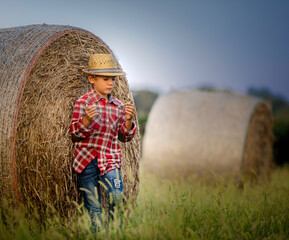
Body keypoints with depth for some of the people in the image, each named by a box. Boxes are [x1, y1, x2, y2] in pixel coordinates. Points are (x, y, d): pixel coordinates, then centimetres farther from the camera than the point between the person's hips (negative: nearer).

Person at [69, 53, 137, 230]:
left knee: (118, 197, -16)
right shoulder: (83, 102, -2)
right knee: (93, 207, 2)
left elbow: (124, 137, 11)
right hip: (87, 162, -2)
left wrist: (128, 121, -8)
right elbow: (74, 134, -5)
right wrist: (86, 120, -24)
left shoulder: (118, 105, 9)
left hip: (110, 161, 2)